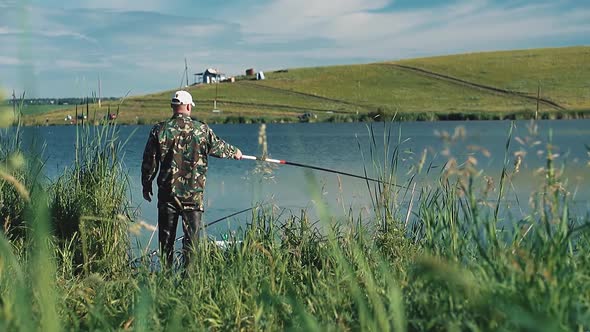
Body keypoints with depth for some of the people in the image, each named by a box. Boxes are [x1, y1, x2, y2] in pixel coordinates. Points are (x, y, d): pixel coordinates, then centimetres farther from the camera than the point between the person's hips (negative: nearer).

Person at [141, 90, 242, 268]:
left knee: (166, 236, 11)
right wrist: (235, 152, 33)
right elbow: (219, 147, 12)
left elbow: (149, 161, 3)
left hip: (167, 192, 1)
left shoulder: (160, 130, -2)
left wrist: (146, 185, 16)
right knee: (191, 235, 4)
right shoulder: (202, 129, -4)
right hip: (193, 193, -1)